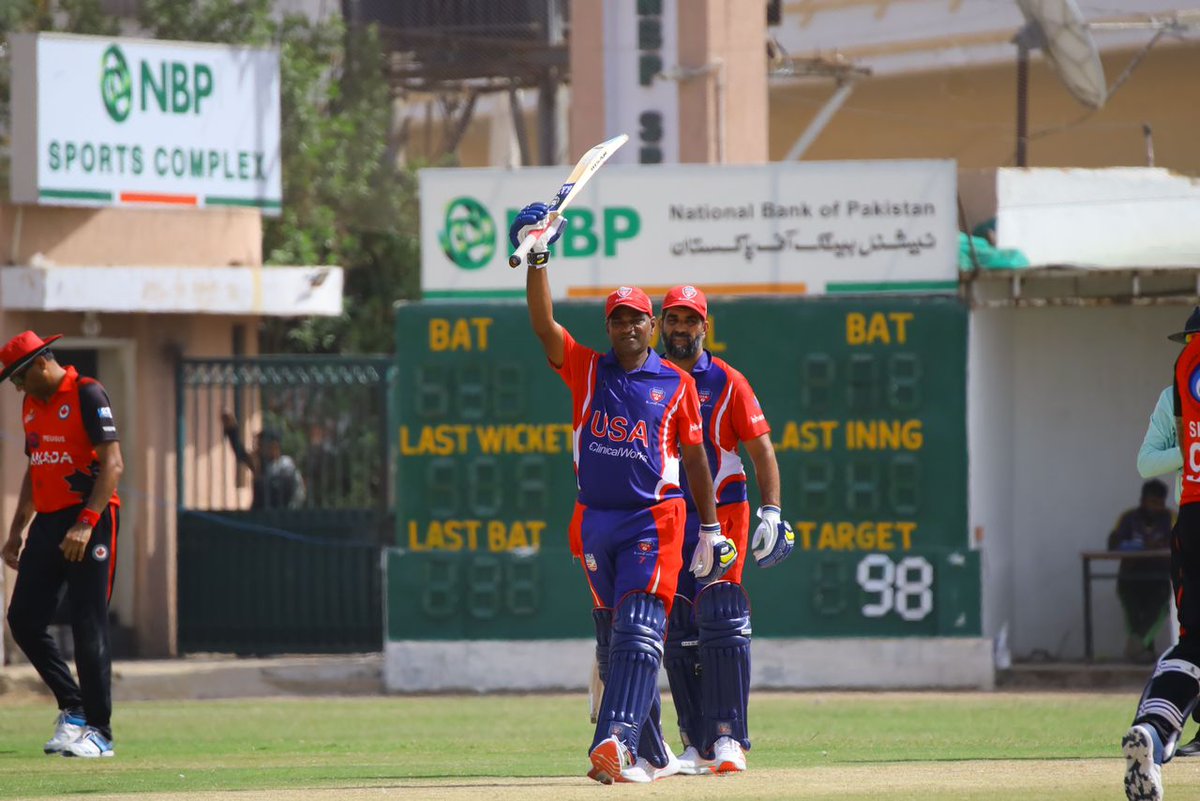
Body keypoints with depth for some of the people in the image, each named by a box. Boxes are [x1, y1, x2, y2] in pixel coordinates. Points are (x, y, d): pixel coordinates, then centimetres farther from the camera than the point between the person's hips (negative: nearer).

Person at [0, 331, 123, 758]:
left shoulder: (87, 395, -10)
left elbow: (112, 464, -17)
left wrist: (86, 523, -24)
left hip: (89, 519, -8)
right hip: (47, 522, 8)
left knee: (88, 627, -8)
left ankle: (98, 732, -3)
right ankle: (73, 707, 14)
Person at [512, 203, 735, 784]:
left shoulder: (675, 383, 6)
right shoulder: (586, 371, 9)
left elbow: (694, 456, 8)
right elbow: (543, 324, -4)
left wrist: (711, 529, 7)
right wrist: (537, 259, -16)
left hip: (655, 520, -4)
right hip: (596, 520, 4)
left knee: (638, 632, -17)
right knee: (612, 641, 8)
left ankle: (617, 743, -31)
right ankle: (653, 755, 18)